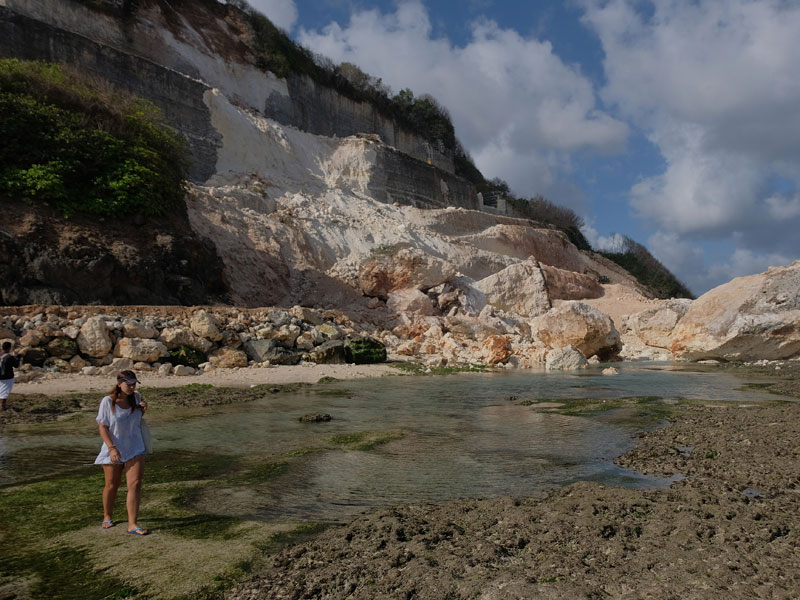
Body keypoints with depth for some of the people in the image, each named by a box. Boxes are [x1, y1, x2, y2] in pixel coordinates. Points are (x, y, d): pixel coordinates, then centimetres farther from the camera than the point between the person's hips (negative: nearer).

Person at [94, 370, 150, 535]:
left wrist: (142, 408, -4)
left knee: (135, 484, -9)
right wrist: (111, 448, -20)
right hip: (113, 450, -2)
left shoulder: (136, 397, 1)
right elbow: (102, 427, -11)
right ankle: (107, 517, 39)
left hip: (134, 449, 2)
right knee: (111, 486, 14)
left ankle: (133, 524, -5)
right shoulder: (108, 402, -12)